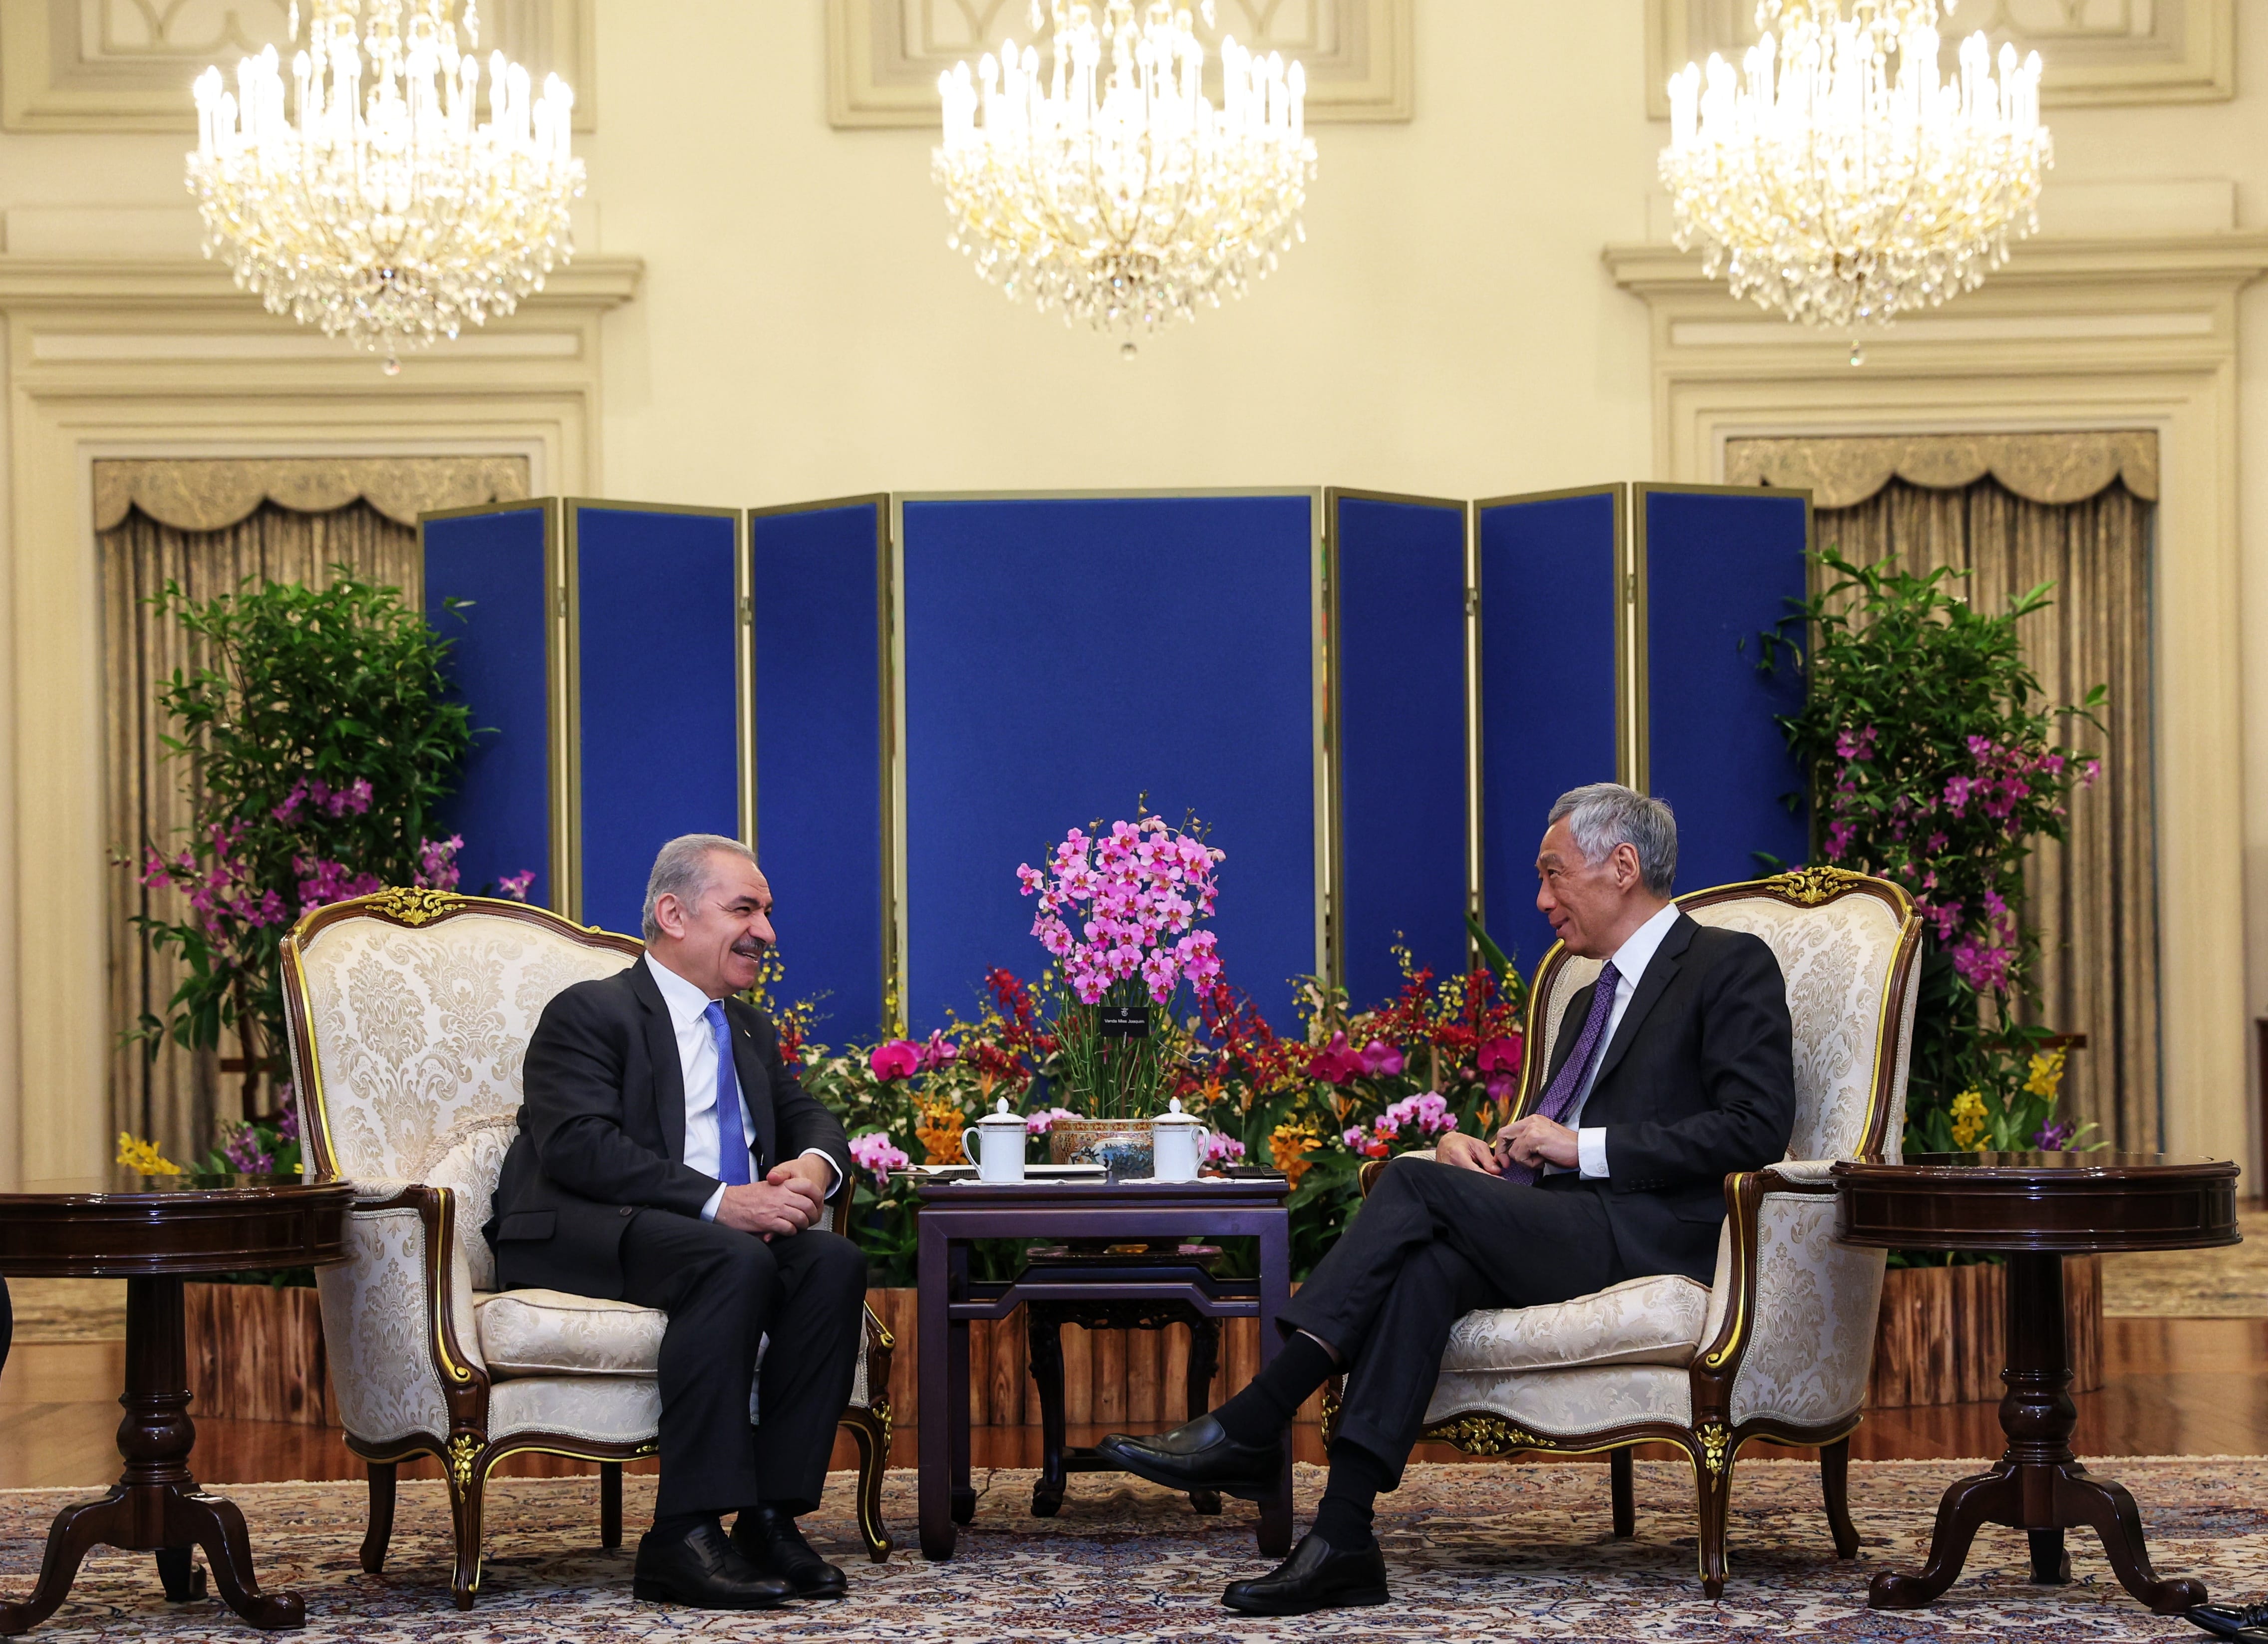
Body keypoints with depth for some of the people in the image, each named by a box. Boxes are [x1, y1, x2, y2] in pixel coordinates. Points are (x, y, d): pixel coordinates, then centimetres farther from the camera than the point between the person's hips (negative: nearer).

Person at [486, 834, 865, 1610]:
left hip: (728, 1230, 7)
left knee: (834, 1262, -21)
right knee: (734, 1263, -35)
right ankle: (686, 1536, -37)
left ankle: (773, 1517, -24)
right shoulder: (589, 1014, -2)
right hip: (580, 1241, -7)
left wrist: (815, 1165, -7)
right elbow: (579, 1145, -16)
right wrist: (718, 1201, -25)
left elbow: (810, 1119, 21)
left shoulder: (752, 1031, 25)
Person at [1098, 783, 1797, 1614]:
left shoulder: (1730, 967, 2)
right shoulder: (1591, 1001, 29)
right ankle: (1342, 1540, -37)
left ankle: (1248, 1430, -25)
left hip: (1655, 1243, -7)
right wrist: (1474, 1153, 7)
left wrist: (1587, 1147, -12)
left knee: (1416, 1183, -23)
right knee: (1428, 1265, -26)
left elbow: (1756, 1128, -11)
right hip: (1565, 1238, 7)